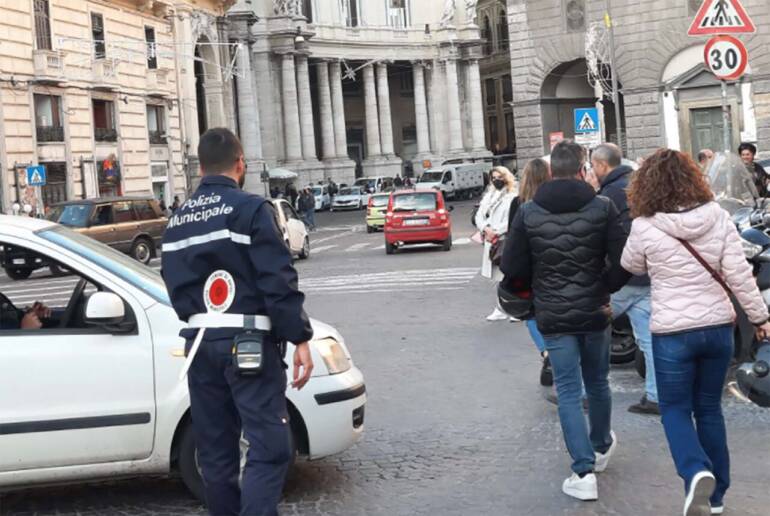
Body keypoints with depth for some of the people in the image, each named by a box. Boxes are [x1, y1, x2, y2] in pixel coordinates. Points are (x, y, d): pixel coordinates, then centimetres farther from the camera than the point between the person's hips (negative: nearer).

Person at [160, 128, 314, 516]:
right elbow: (278, 281, -14)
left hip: (200, 342, 7)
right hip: (248, 341, -7)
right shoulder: (250, 208, -8)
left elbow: (175, 286, 15)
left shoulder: (177, 221, 13)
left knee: (215, 450, 13)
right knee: (268, 447, -6)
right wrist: (300, 338, -11)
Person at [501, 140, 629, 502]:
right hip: (594, 311, 1)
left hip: (553, 316, -1)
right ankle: (601, 446, 42)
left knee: (568, 392, 3)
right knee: (597, 383, 21)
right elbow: (622, 262, -14)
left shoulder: (528, 213, -6)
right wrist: (604, 289, 4)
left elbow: (512, 269, -5)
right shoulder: (603, 208, -7)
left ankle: (584, 471, -5)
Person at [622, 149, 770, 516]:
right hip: (718, 327, 4)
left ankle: (696, 473, -15)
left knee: (675, 410, 11)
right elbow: (738, 274, -4)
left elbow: (632, 267, 7)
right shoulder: (718, 217, -5)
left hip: (672, 332, -3)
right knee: (709, 408, 17)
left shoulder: (644, 227, -12)